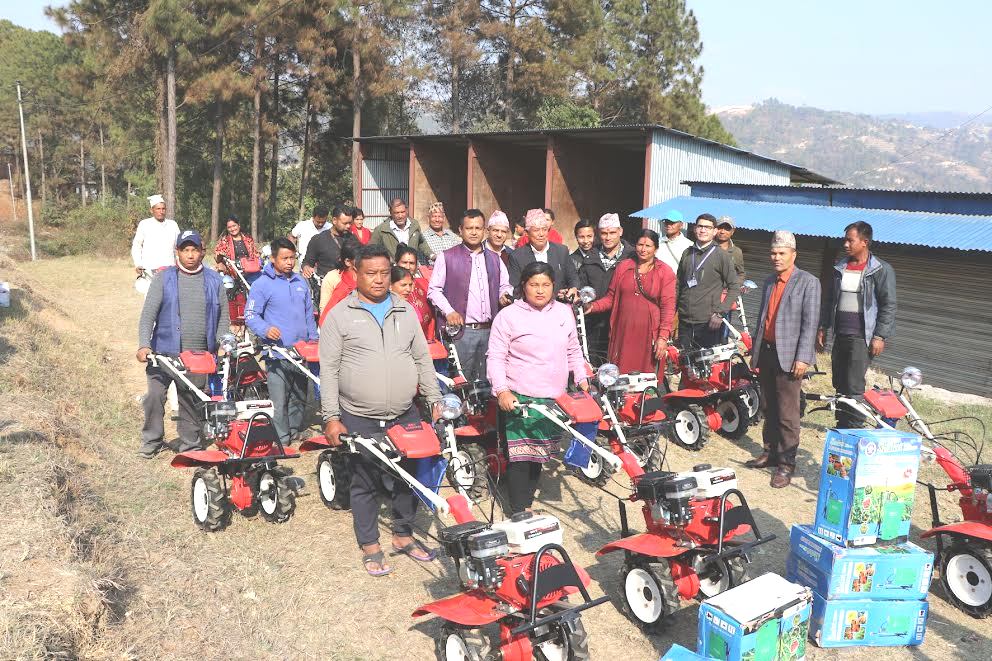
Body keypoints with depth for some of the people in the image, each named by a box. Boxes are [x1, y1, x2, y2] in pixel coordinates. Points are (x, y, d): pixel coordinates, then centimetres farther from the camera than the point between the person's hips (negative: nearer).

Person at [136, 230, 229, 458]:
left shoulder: (214, 280, 8)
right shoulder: (164, 278, 2)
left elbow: (223, 316, 13)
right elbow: (148, 314, -3)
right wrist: (144, 345, -15)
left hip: (200, 355, 1)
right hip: (165, 351, -1)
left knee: (192, 401, 8)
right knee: (155, 395, -6)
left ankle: (190, 445, 21)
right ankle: (151, 441, 13)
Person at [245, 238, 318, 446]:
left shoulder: (300, 281, 12)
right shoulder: (262, 284, -6)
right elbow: (250, 315, -8)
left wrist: (313, 338, 18)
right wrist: (266, 329, -25)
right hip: (278, 353, -6)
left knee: (300, 396, 16)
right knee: (279, 400, -6)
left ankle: (296, 430, 31)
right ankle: (282, 439, 4)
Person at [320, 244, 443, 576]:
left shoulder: (406, 311, 8)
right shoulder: (340, 315, -3)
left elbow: (423, 360, 13)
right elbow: (329, 369, -4)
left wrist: (434, 400, 7)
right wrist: (332, 417, -9)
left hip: (405, 416, 3)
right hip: (359, 420, -3)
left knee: (407, 478, 12)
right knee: (365, 483, 7)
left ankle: (403, 535, 31)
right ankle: (369, 545, 23)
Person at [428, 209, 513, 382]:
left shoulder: (494, 259, 16)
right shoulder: (447, 257, 3)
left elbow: (505, 286, 25)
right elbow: (434, 290, 0)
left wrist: (505, 295, 2)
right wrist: (449, 311, -13)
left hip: (489, 330, 4)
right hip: (461, 330, -4)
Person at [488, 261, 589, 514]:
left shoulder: (564, 312, 10)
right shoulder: (508, 315, -4)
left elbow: (574, 351, 20)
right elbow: (496, 358, -5)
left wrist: (582, 379, 10)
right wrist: (502, 390, -16)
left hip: (555, 398, 5)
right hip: (519, 398, -4)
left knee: (539, 454, 11)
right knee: (520, 456, -7)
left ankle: (527, 500, 25)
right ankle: (519, 512, 1)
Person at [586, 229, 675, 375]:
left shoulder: (665, 272, 2)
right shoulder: (623, 267, 11)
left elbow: (668, 306, -4)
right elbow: (611, 297, 13)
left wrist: (663, 337, -12)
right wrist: (592, 307, -5)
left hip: (649, 335, -2)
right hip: (623, 334, 3)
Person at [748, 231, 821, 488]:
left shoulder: (808, 282, -5)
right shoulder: (769, 281, 16)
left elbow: (810, 323, -10)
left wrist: (802, 358, -16)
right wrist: (755, 353, 17)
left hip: (788, 356, -7)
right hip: (766, 353, 7)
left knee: (787, 414, -3)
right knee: (768, 409, 15)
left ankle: (786, 464, 4)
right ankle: (770, 453, 27)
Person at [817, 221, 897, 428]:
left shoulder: (882, 270, -5)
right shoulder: (840, 268, 13)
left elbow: (889, 305, -7)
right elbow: (829, 300, 19)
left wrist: (880, 336, -12)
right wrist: (822, 328, 15)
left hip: (862, 337, -6)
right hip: (840, 335, 6)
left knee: (854, 386, -10)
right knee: (839, 385, 10)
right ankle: (842, 427, 21)